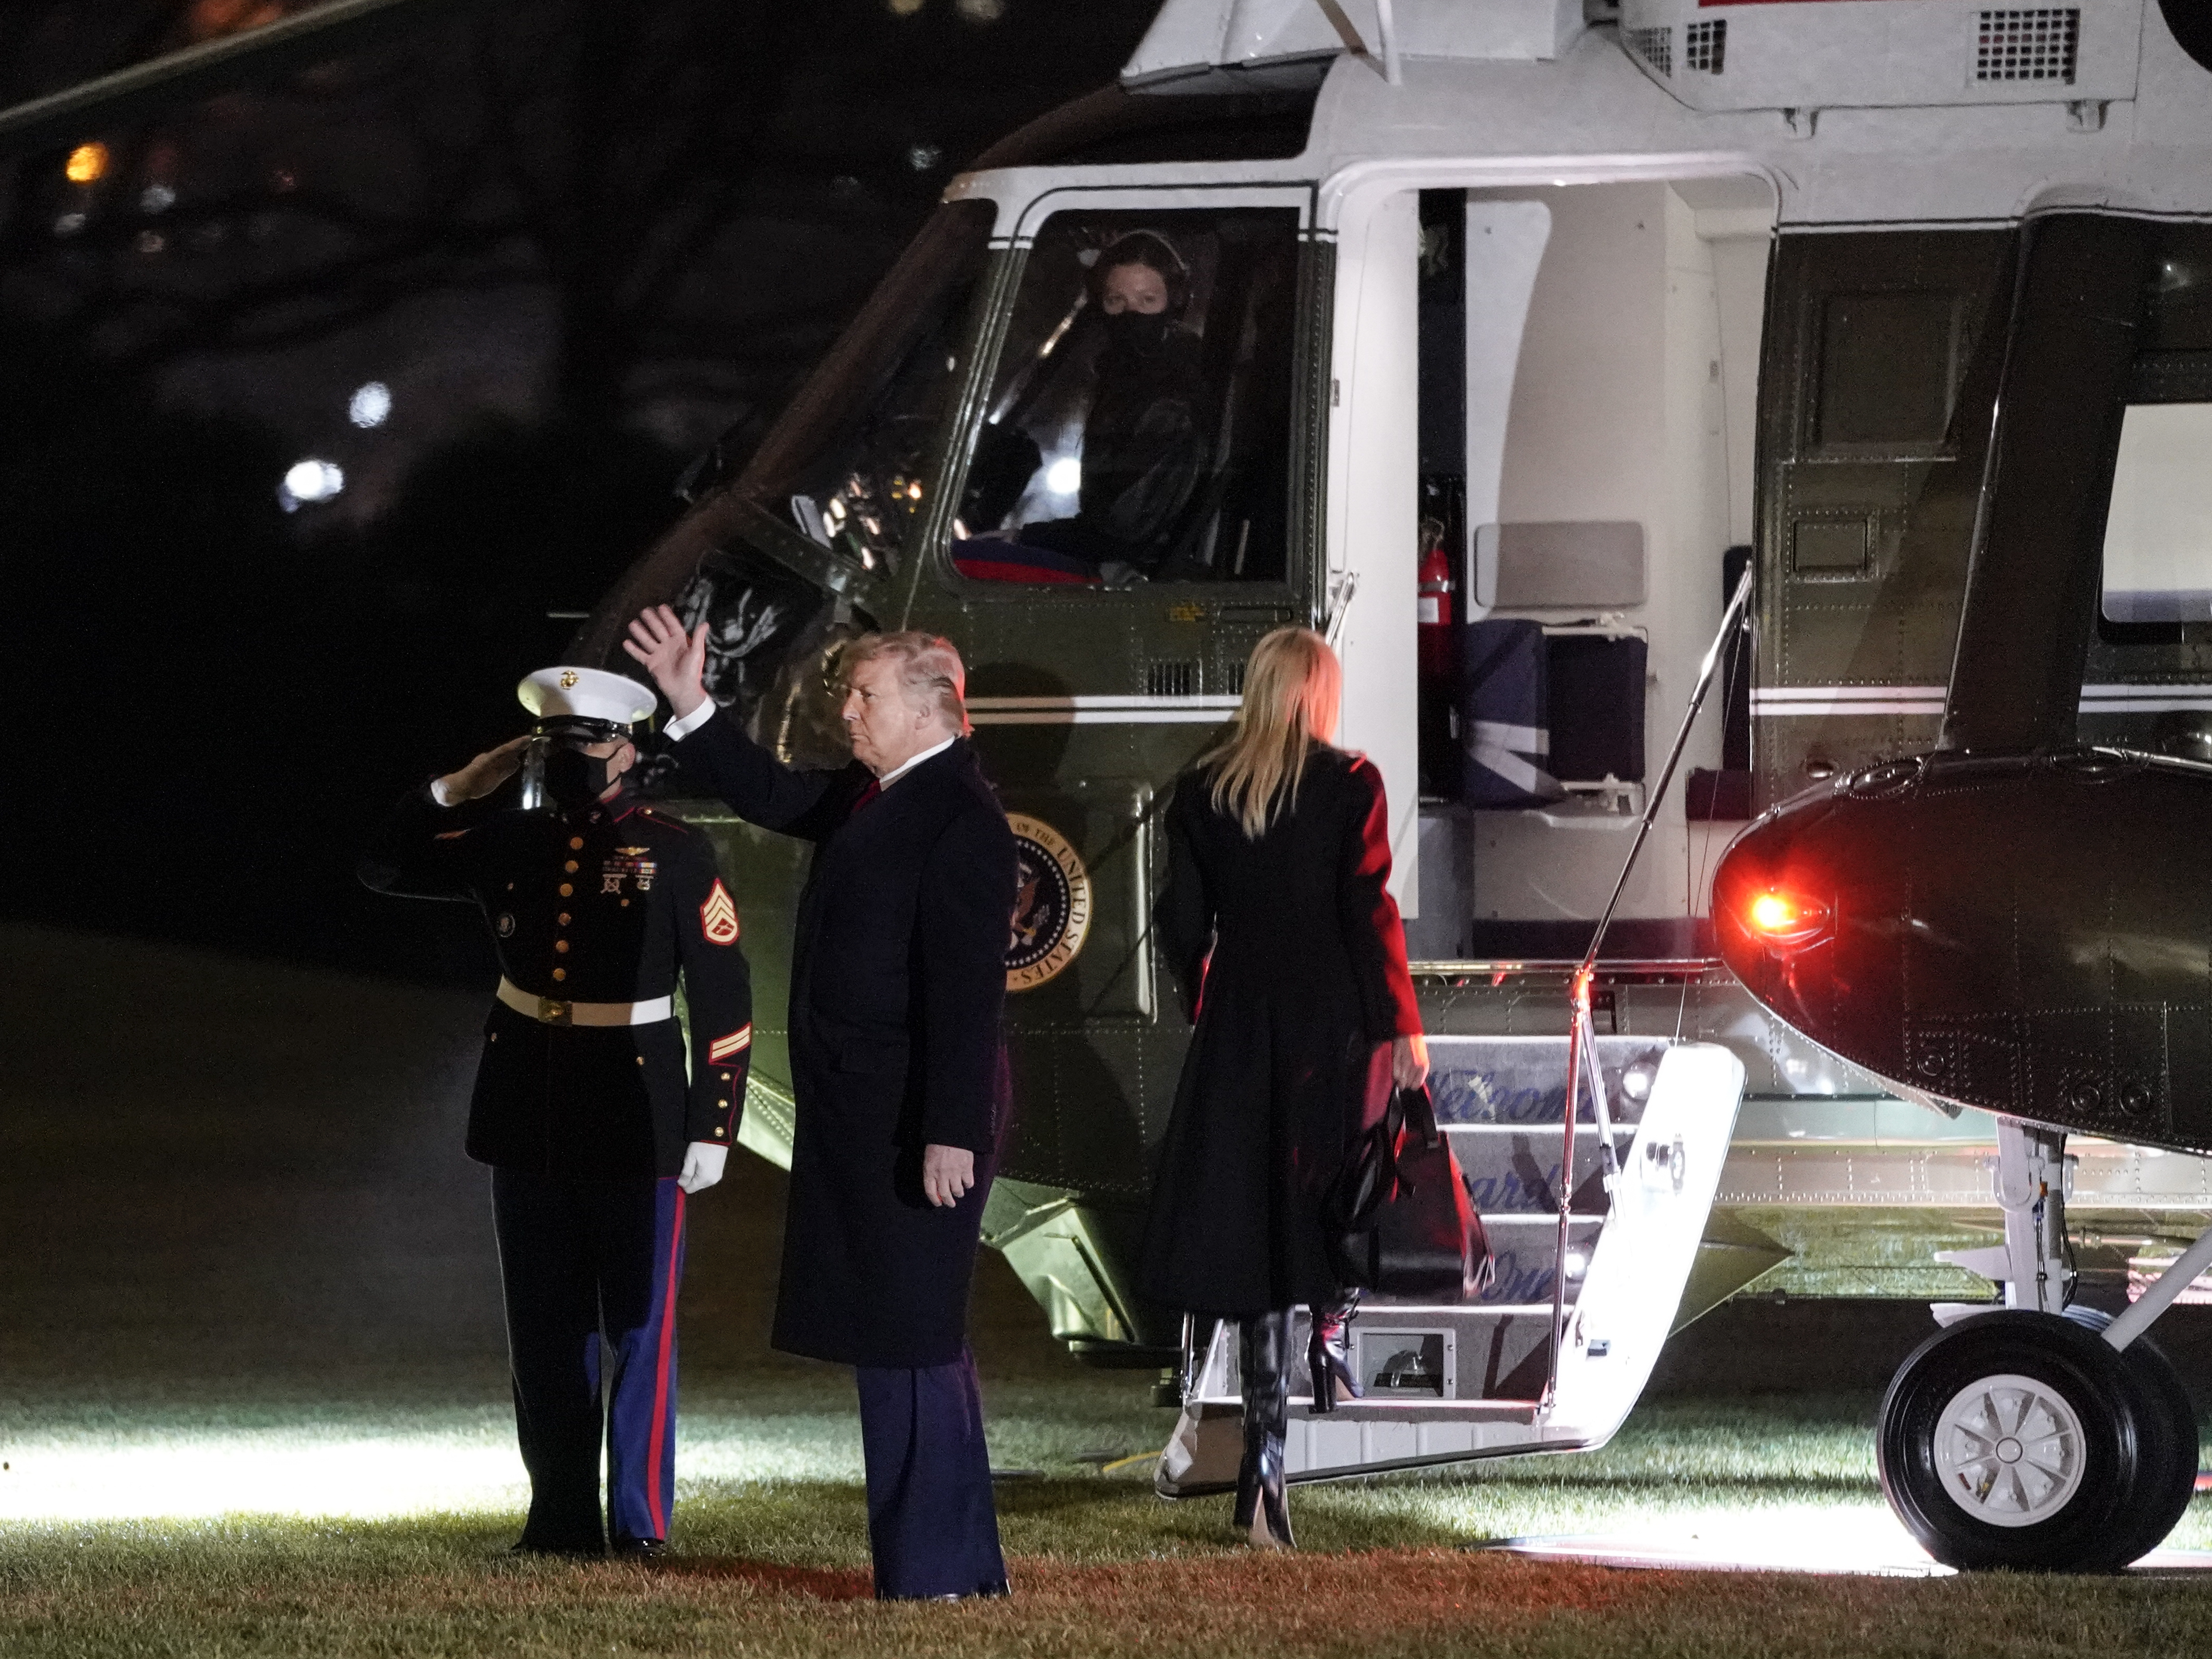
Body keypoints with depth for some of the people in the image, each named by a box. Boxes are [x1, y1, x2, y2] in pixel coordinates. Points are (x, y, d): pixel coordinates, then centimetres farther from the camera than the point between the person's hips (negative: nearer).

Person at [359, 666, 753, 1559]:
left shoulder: (674, 852, -6)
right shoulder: (508, 840, 7)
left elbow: (724, 997, -7)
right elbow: (384, 867, 12)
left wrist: (712, 1127, -10)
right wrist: (459, 788, -1)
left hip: (635, 1117, -5)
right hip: (528, 1116, 5)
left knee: (640, 1328, 0)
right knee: (545, 1332, 9)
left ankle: (638, 1524, 5)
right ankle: (562, 1518, 16)